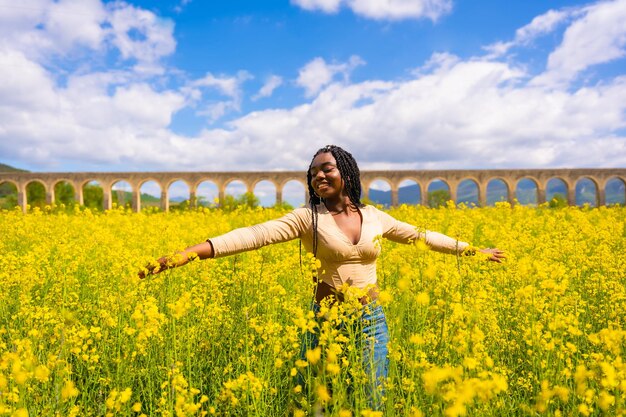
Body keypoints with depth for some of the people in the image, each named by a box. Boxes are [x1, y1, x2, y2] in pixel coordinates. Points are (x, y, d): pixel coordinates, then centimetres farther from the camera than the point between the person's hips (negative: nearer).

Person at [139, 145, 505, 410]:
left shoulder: (374, 217, 4)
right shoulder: (307, 218, -7)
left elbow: (420, 235, 16)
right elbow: (255, 234, -19)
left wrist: (473, 250, 22)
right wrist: (188, 253, -30)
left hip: (372, 321, 2)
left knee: (372, 403, 11)